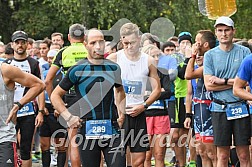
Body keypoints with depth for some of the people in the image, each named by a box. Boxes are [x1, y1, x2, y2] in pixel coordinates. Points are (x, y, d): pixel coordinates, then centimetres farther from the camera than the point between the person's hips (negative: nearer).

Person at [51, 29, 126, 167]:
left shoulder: (113, 68, 10)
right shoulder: (77, 70, -1)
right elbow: (55, 95, 6)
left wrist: (122, 114, 16)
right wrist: (68, 117, -4)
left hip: (112, 130, 2)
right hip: (88, 131, -2)